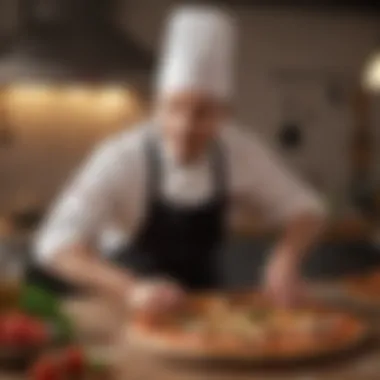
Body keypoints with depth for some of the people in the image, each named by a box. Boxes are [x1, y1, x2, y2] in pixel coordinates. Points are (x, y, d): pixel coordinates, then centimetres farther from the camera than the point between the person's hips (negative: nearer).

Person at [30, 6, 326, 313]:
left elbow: (304, 209, -2)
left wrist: (287, 258, -22)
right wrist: (131, 290, -43)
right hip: (131, 310, -2)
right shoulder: (122, 158, -22)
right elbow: (56, 245, -28)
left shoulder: (241, 151, -12)